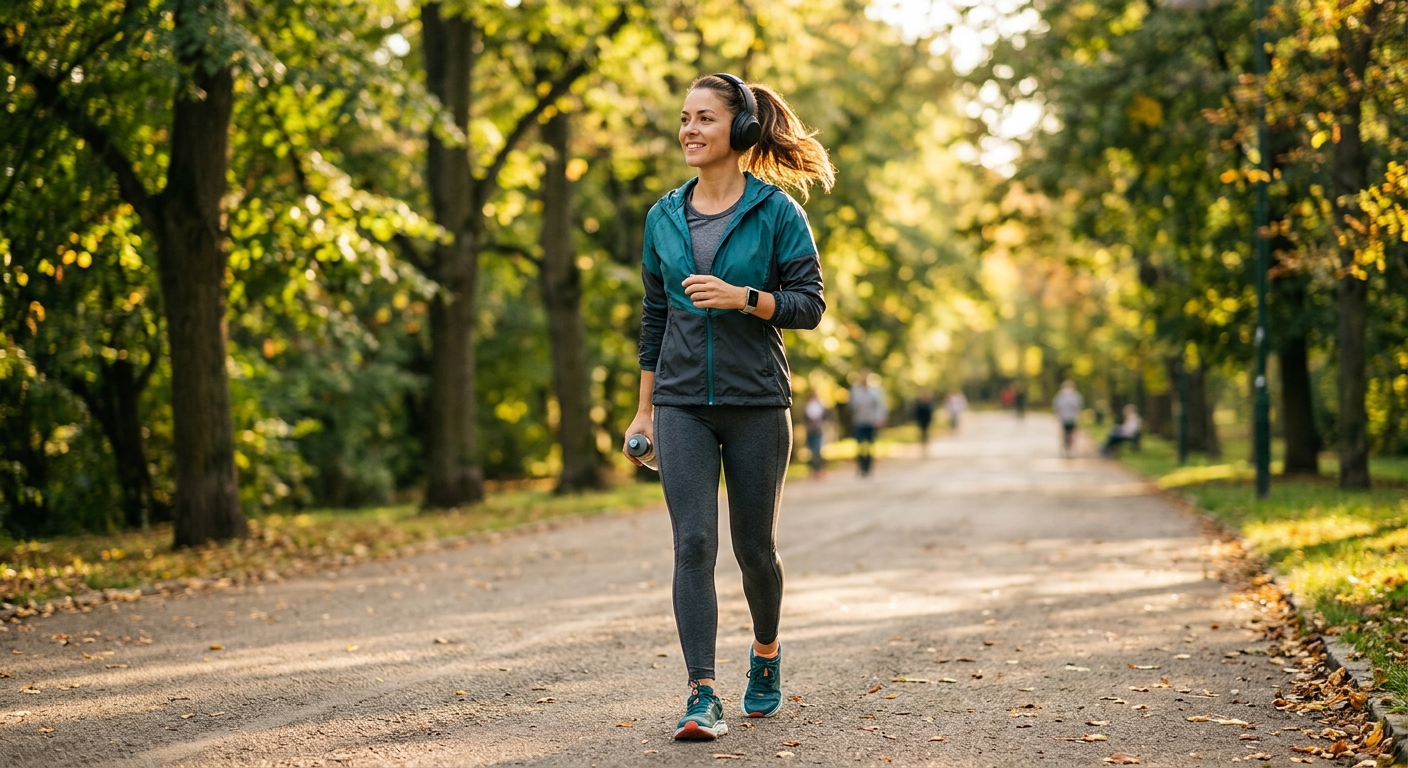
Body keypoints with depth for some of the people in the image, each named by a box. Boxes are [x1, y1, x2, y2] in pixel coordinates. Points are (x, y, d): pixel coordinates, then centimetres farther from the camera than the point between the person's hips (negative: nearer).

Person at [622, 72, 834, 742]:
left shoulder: (777, 212, -4)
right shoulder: (664, 217, 8)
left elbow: (810, 305, -4)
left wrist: (742, 297, -21)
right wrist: (644, 408, 14)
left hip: (757, 402, -2)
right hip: (682, 404, 2)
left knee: (754, 546, 8)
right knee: (693, 543, -9)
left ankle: (766, 650, 36)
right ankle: (703, 695, -10)